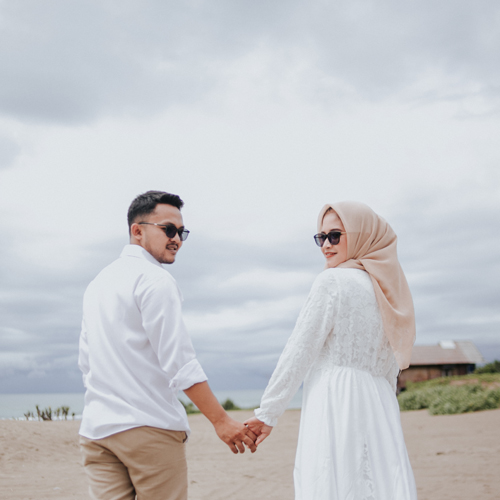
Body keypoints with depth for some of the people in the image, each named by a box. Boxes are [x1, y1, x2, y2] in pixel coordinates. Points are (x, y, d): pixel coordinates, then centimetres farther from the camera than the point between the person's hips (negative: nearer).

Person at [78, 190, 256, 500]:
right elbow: (178, 361, -16)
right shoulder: (155, 280, -8)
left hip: (96, 427, 8)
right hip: (149, 426, -7)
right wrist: (221, 420, -14)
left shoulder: (97, 283, 18)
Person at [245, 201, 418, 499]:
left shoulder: (333, 281, -7)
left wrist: (268, 413, -3)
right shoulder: (388, 289, 15)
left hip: (335, 404, -7)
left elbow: (300, 352, -8)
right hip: (380, 405, 8)